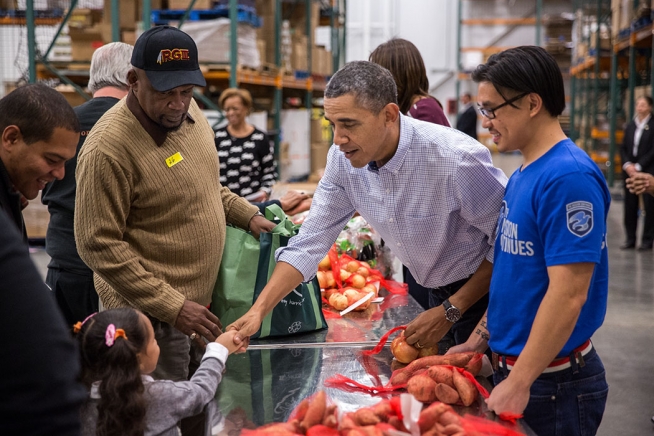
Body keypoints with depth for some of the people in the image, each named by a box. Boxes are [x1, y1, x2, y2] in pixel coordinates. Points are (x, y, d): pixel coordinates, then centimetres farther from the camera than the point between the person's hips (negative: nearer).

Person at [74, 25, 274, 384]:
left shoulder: (187, 112, 2)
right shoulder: (107, 148, -22)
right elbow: (98, 246, -21)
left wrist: (247, 215, 7)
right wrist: (173, 308, -21)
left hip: (197, 300, 8)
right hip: (152, 315, -8)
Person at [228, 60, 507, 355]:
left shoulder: (456, 158, -32)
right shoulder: (343, 159, -13)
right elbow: (308, 244, -8)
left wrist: (451, 312, -20)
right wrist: (258, 312, -18)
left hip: (480, 292, -5)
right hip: (435, 296, 6)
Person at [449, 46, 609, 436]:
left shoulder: (568, 177, -21)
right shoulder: (523, 174, 7)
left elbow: (569, 294, -25)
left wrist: (519, 383, -24)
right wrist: (481, 338, 12)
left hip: (553, 384, -8)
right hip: (512, 367, 8)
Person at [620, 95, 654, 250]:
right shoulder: (630, 126, 11)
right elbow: (623, 148, 11)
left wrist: (638, 166, -13)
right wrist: (627, 164, -6)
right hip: (630, 171, 5)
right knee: (630, 205, 5)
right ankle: (630, 239, 12)